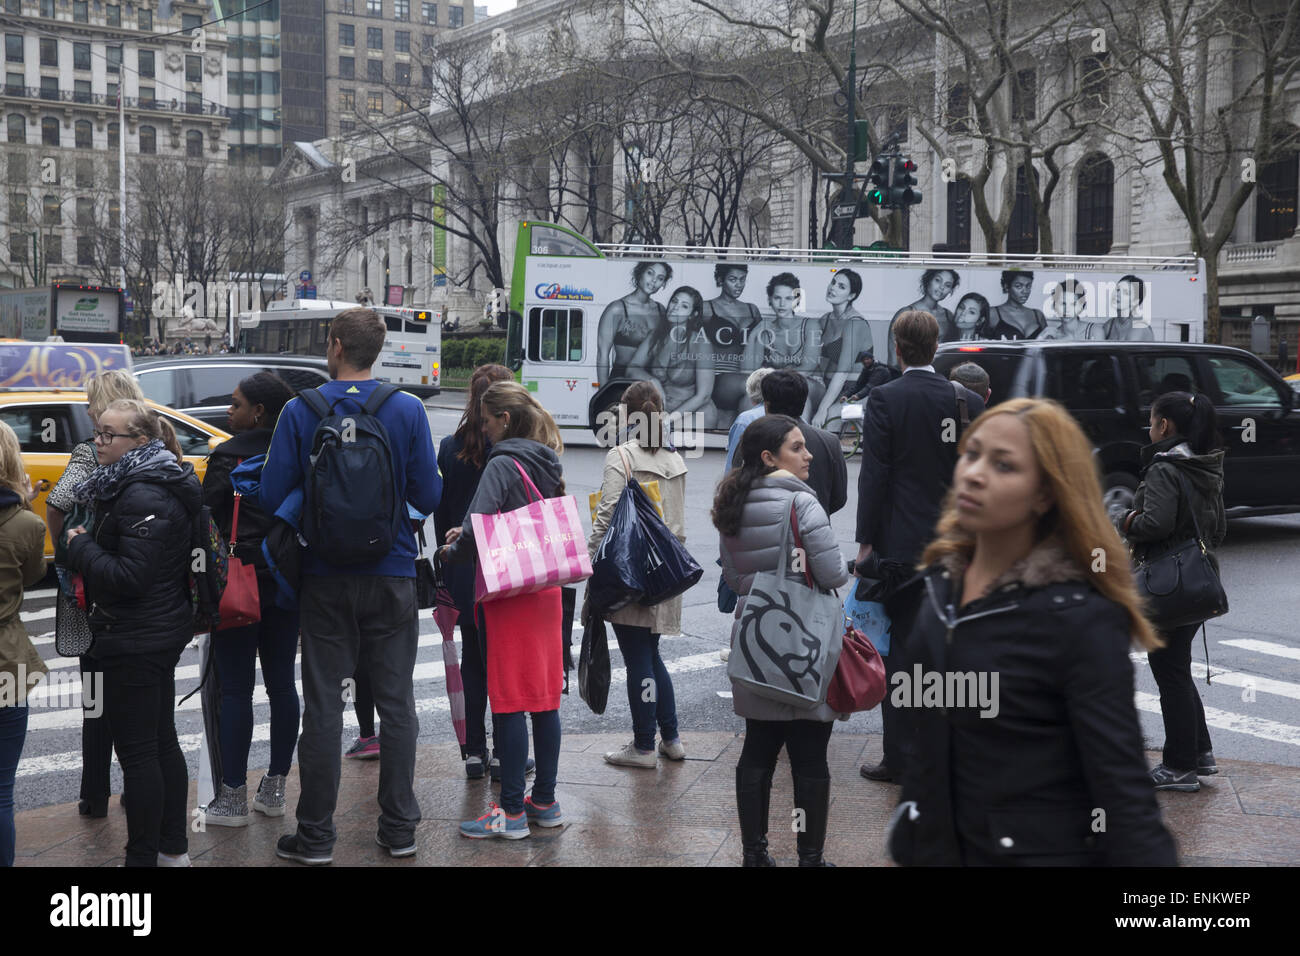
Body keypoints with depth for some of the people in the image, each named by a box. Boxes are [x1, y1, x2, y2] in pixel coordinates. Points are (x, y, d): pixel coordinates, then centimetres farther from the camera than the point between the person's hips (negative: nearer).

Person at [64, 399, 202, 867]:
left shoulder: (142, 498, -21)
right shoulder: (160, 485, 11)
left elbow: (130, 576, -26)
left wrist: (81, 547, -14)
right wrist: (87, 544, 8)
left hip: (135, 643, -11)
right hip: (162, 634, 11)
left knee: (137, 751, -2)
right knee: (162, 741, 18)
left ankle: (143, 858, 6)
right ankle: (174, 847, 28)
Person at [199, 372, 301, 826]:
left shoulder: (229, 457, -10)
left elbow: (206, 520, -10)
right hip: (288, 583, 6)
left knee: (235, 688, -1)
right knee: (282, 683, 11)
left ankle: (233, 797, 3)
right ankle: (274, 788, 18)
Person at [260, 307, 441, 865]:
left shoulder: (300, 412, -7)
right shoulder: (408, 410, -6)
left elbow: (273, 496, -7)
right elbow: (428, 496, -5)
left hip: (325, 579, 0)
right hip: (392, 576, 1)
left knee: (322, 705, 7)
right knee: (396, 703, 10)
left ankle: (315, 835, 11)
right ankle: (399, 829, 16)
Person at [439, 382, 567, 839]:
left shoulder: (502, 465, -14)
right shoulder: (548, 464, 11)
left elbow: (478, 529, -23)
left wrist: (450, 553, -3)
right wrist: (469, 535, 15)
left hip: (508, 594, -8)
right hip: (546, 588, 8)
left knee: (509, 702, -3)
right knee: (544, 698, 11)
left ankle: (511, 811, 2)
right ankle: (545, 801, 19)